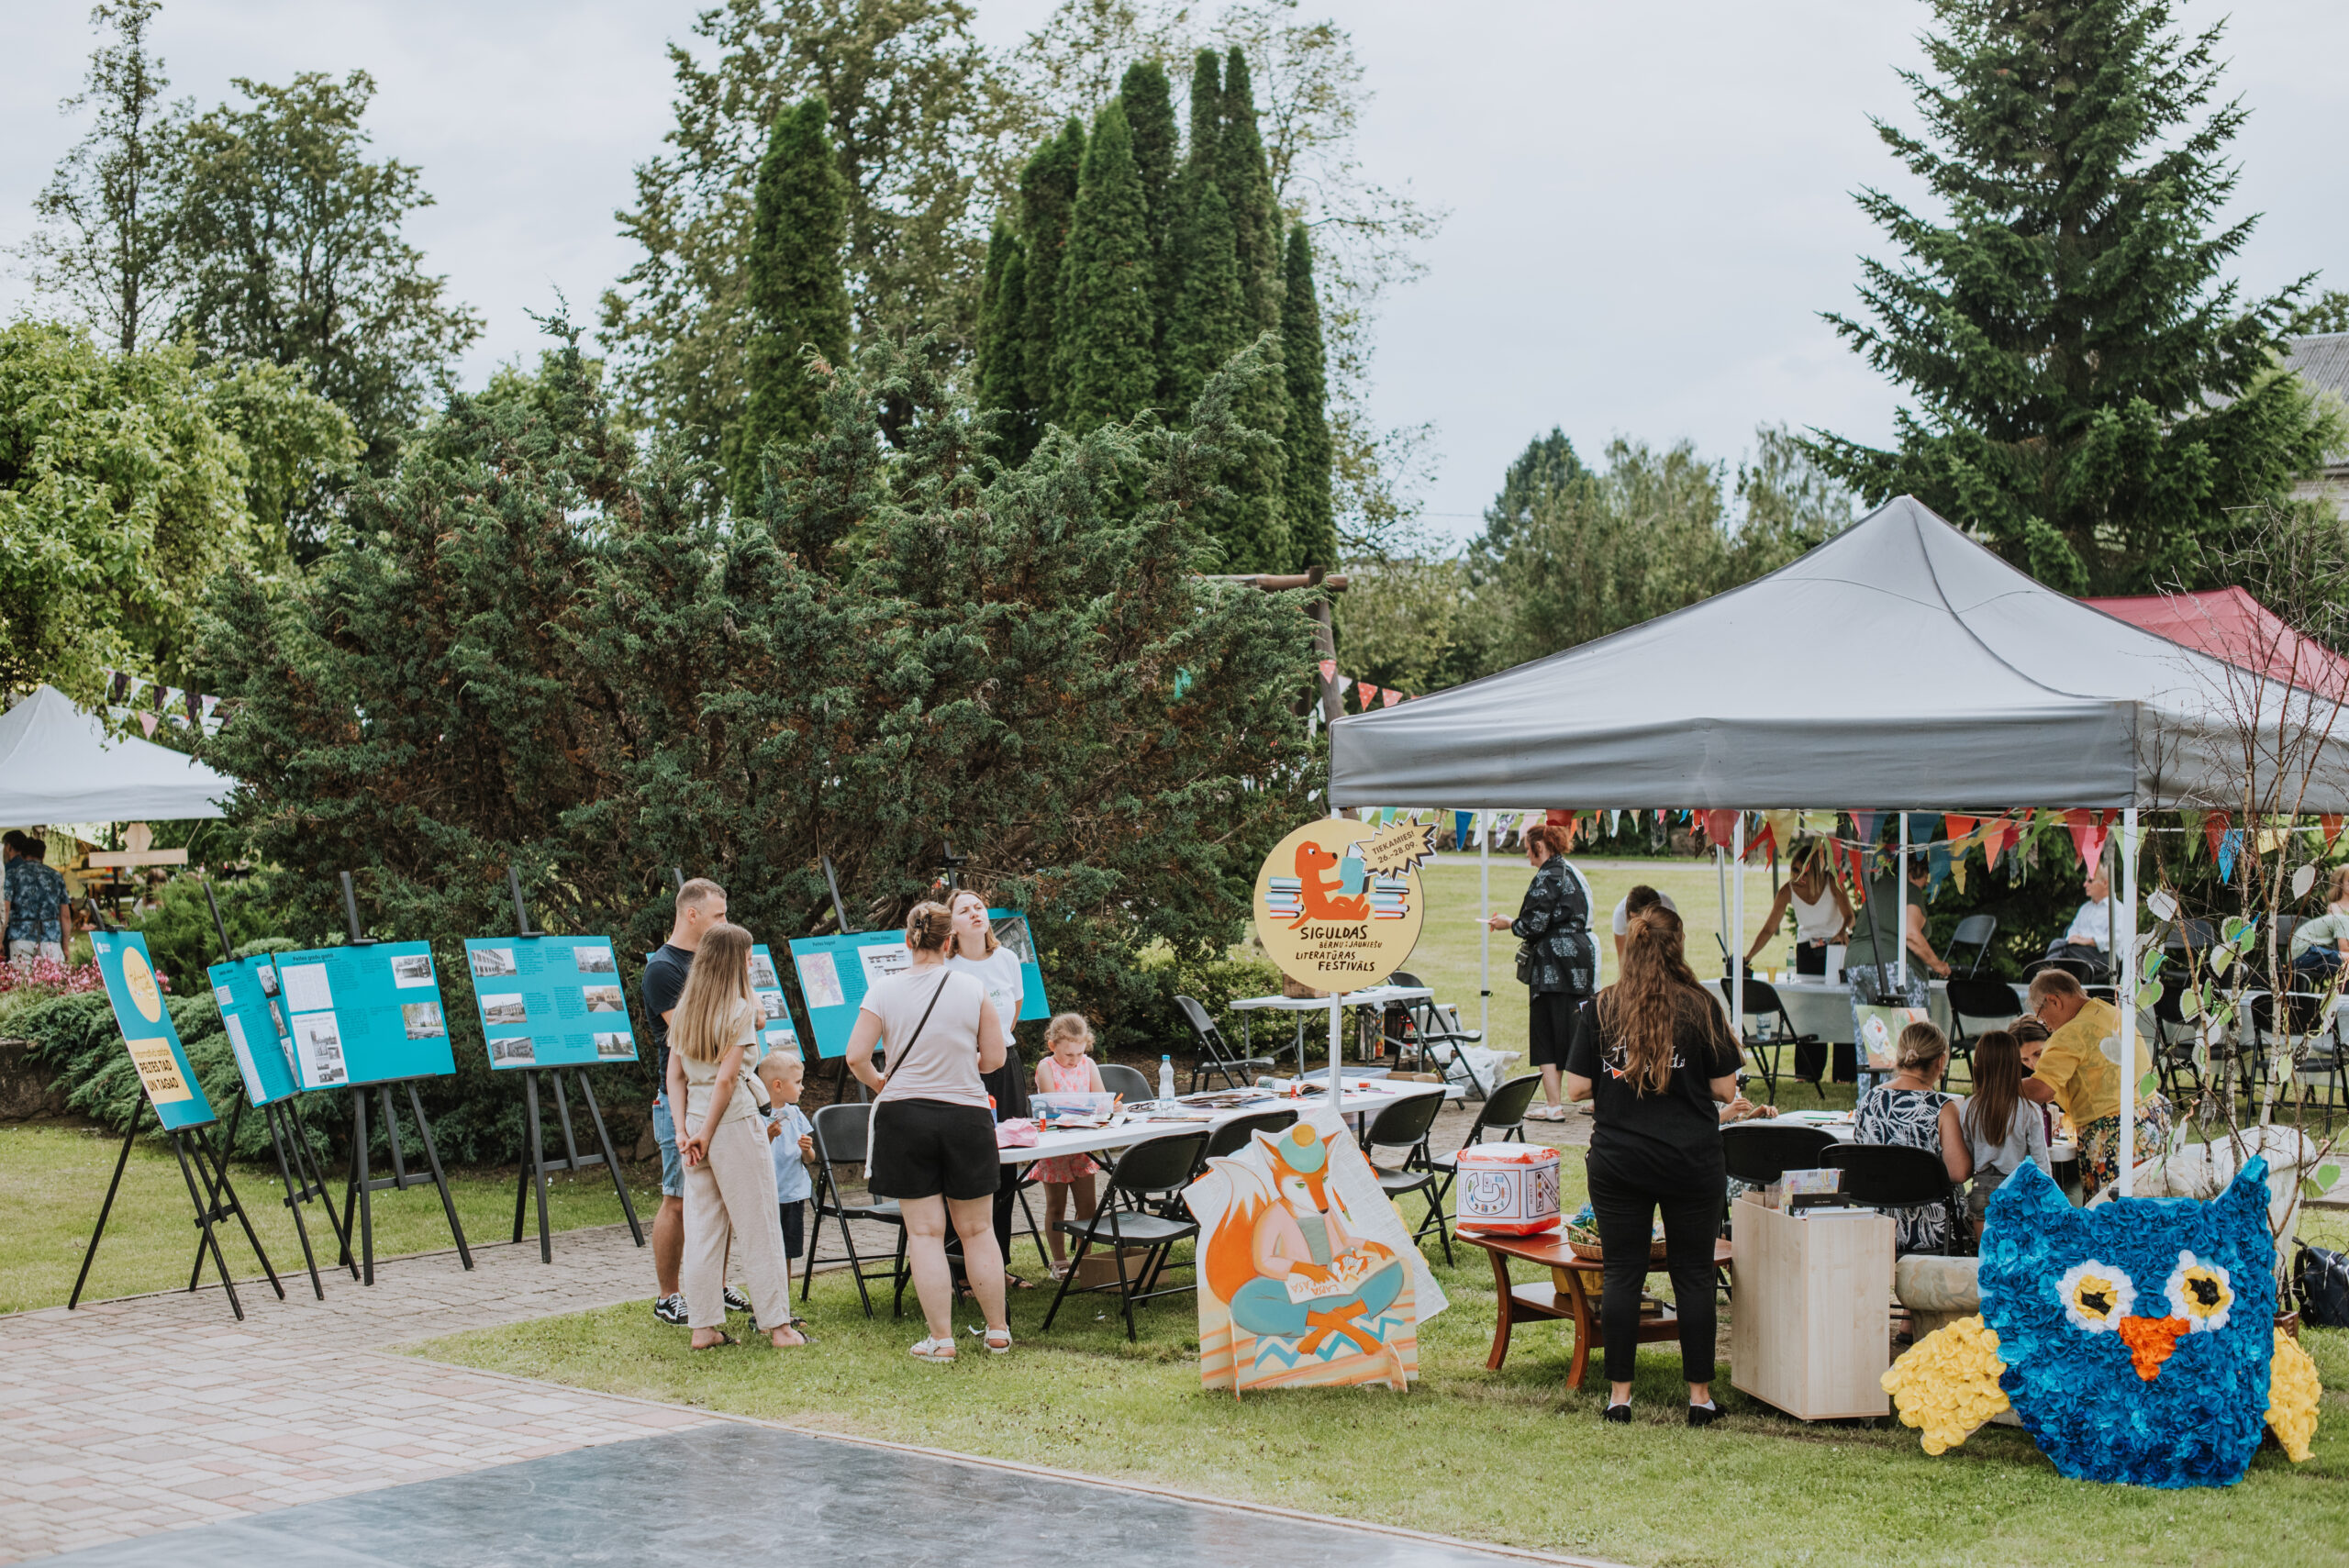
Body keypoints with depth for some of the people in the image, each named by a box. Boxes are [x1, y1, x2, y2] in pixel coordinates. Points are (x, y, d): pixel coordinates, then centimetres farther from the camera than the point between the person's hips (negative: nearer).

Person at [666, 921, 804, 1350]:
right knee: (760, 1227, 1)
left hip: (695, 1120, 6)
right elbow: (727, 1078, -15)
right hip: (734, 1121, -6)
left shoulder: (684, 1010, 10)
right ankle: (778, 1326, 4)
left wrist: (683, 1130, 2)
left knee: (702, 1228, 9)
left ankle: (704, 1326, 11)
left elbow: (675, 1075, 6)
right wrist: (706, 1134, -9)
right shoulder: (740, 1009, -10)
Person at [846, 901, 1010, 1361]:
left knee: (924, 1232, 4)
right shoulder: (973, 989, -4)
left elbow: (856, 1056, -9)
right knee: (977, 1230, 13)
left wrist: (879, 1083, 11)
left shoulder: (883, 991, -6)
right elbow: (994, 1058, 1)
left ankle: (940, 1338, 4)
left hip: (904, 1116, 0)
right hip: (966, 1115, 1)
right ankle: (998, 1331, 20)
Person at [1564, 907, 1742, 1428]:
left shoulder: (1600, 1008, -1)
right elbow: (1725, 1090, -3)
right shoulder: (1700, 1007, -4)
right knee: (1693, 1273, 7)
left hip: (1617, 1160, 1)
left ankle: (1619, 1391, 10)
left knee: (1622, 1273, 7)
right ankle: (1699, 1394, 11)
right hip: (1691, 1161, -1)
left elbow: (1576, 1088, -1)